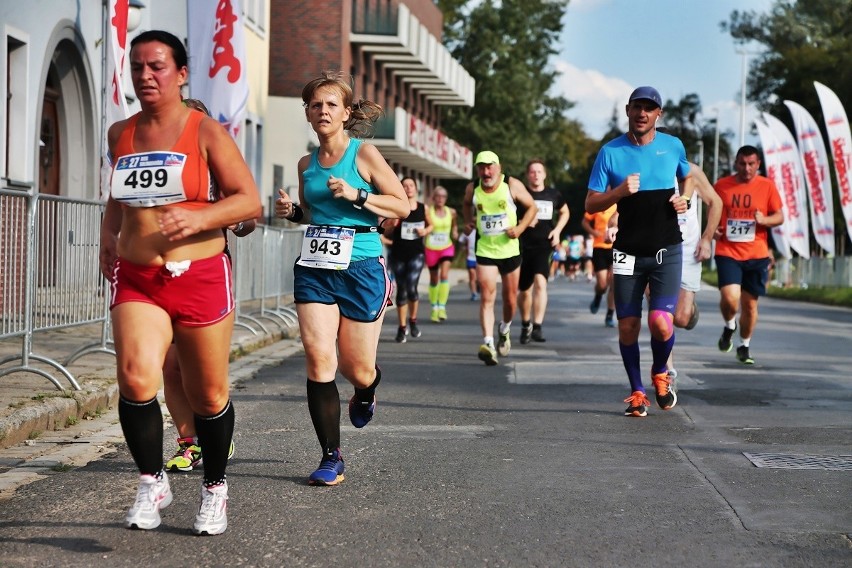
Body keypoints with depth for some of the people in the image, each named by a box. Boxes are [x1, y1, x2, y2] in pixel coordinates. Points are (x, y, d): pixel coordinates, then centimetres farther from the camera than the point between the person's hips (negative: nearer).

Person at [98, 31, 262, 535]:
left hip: (200, 278, -2)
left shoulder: (205, 131, -3)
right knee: (136, 379, -20)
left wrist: (198, 217, -22)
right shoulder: (120, 134, 11)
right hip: (136, 281, 3)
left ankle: (215, 488, 29)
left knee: (208, 396, 7)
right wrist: (108, 236, 12)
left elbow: (250, 201, -7)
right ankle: (153, 483, 0)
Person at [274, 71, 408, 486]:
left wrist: (357, 195, -16)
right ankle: (331, 458, -4)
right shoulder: (307, 164, 10)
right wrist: (292, 211, 4)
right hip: (314, 268, 3)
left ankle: (365, 396, 44)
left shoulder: (364, 154, -4)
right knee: (318, 358, -12)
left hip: (361, 268, -3)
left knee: (357, 369, 4)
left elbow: (403, 206, -4)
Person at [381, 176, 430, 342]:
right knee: (401, 290, 6)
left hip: (416, 253, 0)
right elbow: (382, 227, -1)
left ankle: (413, 320, 8)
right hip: (398, 254, 0)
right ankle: (402, 327, 18)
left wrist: (425, 231, -2)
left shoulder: (423, 208, 3)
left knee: (411, 288, -16)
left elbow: (430, 225, 18)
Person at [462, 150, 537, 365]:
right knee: (487, 297, -15)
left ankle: (505, 329, 42)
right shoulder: (472, 189, -3)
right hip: (485, 251, 0)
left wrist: (520, 228, -14)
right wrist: (468, 222, 4)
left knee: (510, 299, 12)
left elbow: (532, 207, -1)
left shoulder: (512, 185, -9)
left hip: (510, 250, 0)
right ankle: (488, 343, -24)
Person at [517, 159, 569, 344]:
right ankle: (525, 324, 32)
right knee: (524, 290, 8)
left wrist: (557, 230, 6)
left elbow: (565, 212, 22)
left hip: (544, 245, 0)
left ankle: (537, 327, -20)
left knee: (540, 282, -20)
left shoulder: (553, 195, 4)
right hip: (523, 246, 0)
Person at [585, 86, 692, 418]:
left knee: (660, 323, -14)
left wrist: (684, 199, 3)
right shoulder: (611, 152, -2)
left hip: (667, 252, 0)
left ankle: (660, 374, 17)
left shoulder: (673, 146, 3)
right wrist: (620, 191, -19)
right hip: (628, 252, 0)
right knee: (627, 326, 1)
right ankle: (637, 393, 20)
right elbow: (591, 205, -2)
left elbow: (688, 177, 24)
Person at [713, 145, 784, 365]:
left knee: (750, 303, 8)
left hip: (756, 254, 1)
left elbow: (780, 217, 6)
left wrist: (764, 220, -15)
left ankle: (744, 347, 28)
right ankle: (729, 326, 16)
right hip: (727, 252, -1)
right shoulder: (722, 185, 3)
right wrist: (713, 228, -5)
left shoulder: (767, 186, 2)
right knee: (730, 298, -19)